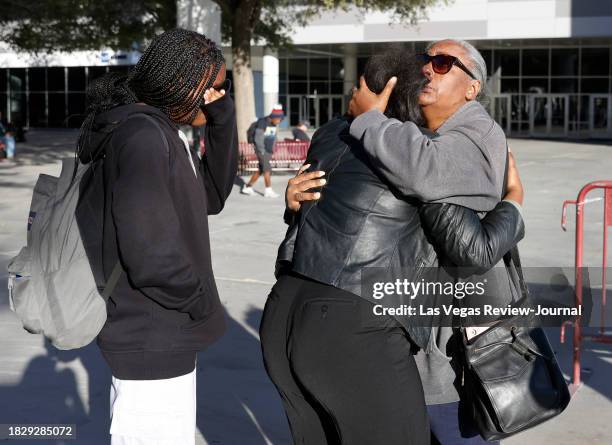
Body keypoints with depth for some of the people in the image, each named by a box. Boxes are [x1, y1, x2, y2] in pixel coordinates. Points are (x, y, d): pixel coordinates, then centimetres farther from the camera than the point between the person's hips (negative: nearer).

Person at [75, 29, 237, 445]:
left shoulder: (158, 130, 8)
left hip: (159, 335, 10)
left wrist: (222, 120, 2)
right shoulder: (142, 136, -22)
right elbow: (150, 254, -27)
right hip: (152, 342, -10)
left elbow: (212, 196, 13)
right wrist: (203, 305, -11)